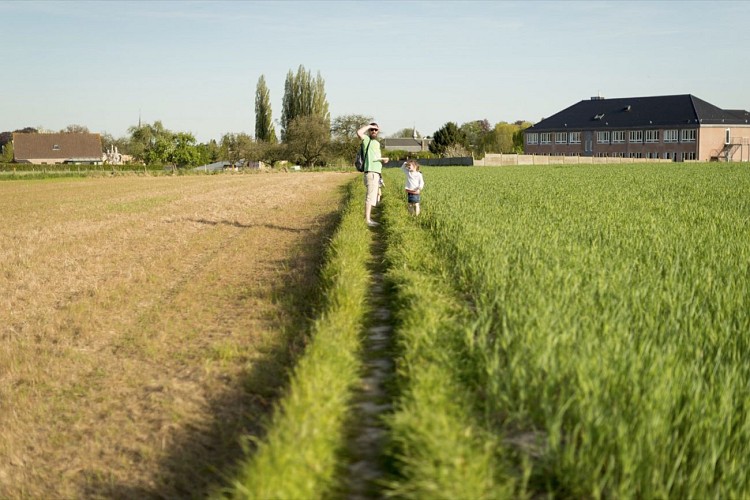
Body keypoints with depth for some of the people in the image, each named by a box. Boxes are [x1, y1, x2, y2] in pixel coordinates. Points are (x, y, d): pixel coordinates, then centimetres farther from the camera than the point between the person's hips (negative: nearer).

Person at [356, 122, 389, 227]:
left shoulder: (377, 143, 22)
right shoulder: (367, 140, -4)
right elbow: (359, 133, -26)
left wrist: (383, 160, 9)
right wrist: (368, 126, -11)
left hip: (377, 173, 10)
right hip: (371, 172, -10)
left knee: (373, 196, 13)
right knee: (370, 196, -14)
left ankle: (369, 218, 20)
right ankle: (367, 220, -16)